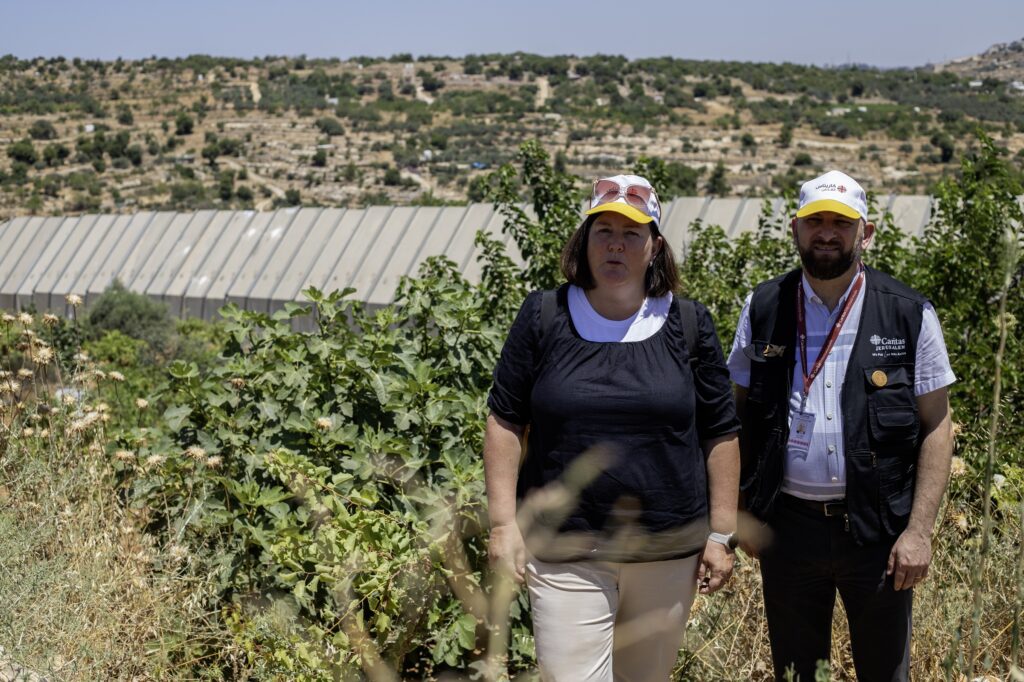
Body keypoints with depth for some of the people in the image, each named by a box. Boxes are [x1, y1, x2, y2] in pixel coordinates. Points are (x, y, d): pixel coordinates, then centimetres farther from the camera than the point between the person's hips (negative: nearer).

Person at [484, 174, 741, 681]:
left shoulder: (688, 325, 3)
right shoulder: (544, 317, 0)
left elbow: (720, 435, 5)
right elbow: (505, 422, 1)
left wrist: (721, 535, 2)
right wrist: (503, 524, -5)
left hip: (668, 551, 2)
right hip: (566, 553, -2)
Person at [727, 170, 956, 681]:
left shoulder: (909, 314, -3)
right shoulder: (763, 309, 3)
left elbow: (935, 427, -2)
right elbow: (738, 414, 7)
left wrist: (919, 530, -8)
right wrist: (739, 511, 1)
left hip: (878, 528, -1)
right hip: (787, 526, 2)